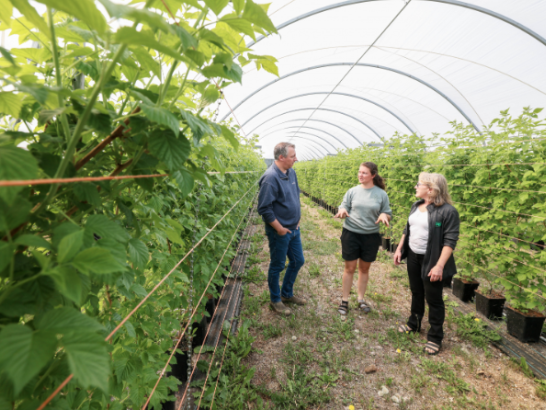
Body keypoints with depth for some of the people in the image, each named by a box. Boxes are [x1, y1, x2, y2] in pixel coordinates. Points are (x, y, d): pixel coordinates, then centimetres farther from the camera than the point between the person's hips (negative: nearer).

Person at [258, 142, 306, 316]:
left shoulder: (291, 172, 4)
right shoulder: (270, 178, -23)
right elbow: (264, 208, -24)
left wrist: (297, 220, 12)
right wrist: (279, 228, -18)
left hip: (294, 229, 9)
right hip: (279, 232, -9)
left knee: (298, 261, 19)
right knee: (277, 266, 8)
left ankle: (287, 293, 39)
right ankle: (276, 300, 29)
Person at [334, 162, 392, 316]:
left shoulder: (381, 194, -1)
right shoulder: (352, 191, -1)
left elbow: (388, 214, 5)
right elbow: (344, 208, 2)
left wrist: (384, 215, -19)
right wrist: (342, 211, -22)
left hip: (371, 236, 1)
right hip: (351, 234, 0)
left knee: (364, 268, 14)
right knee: (350, 268, 6)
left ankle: (361, 300, 30)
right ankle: (345, 301, 20)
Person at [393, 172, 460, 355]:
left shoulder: (447, 211, -17)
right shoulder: (416, 206, 6)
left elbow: (450, 241, -20)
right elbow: (407, 229, 15)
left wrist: (439, 266, -24)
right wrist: (399, 249, 12)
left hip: (431, 261, -7)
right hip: (413, 257, 7)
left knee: (434, 299, 6)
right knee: (416, 293, 21)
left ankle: (435, 337, 21)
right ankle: (414, 324, 40)